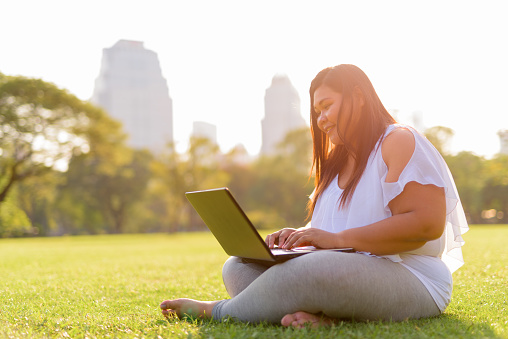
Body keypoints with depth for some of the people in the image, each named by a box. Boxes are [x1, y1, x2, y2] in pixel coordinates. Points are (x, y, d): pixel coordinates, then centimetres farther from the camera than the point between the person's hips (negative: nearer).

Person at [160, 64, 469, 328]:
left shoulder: (400, 142, -5)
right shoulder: (338, 160, 23)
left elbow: (428, 223, -18)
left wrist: (337, 239, -21)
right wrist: (298, 236, 0)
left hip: (409, 279, -9)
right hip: (340, 270, 9)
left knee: (306, 272, -37)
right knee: (238, 267, -7)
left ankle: (215, 311, -12)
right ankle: (320, 315, -32)